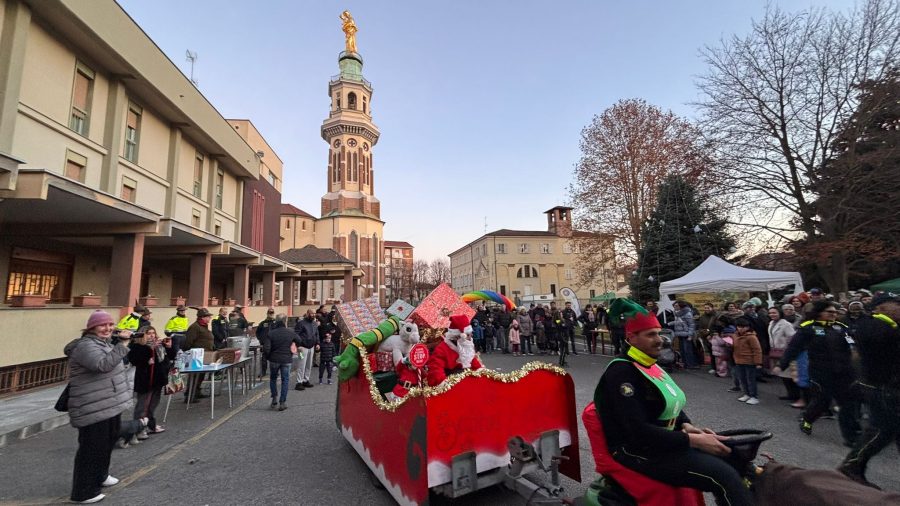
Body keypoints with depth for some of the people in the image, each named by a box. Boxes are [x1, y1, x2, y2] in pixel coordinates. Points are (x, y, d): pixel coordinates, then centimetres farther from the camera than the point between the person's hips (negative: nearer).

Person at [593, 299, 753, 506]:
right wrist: (693, 440, -22)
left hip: (664, 439, 10)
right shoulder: (622, 372, -20)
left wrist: (686, 426, -2)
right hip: (637, 449, -10)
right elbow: (639, 431, -25)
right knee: (723, 475, -21)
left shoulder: (650, 364, 10)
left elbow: (670, 405, 19)